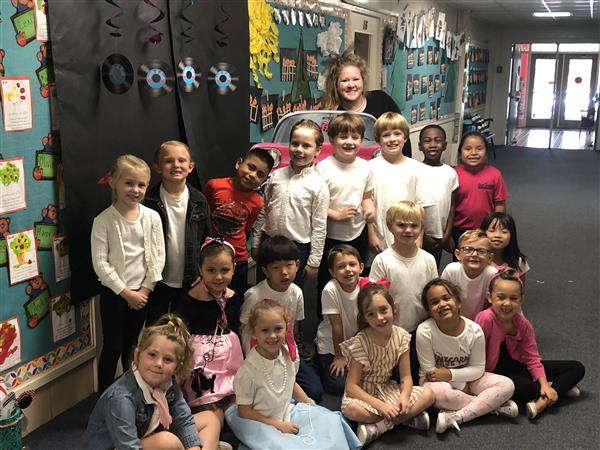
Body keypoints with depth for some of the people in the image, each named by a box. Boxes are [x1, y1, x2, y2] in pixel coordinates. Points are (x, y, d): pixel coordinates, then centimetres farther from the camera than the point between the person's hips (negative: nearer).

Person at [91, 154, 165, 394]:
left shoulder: (152, 217, -4)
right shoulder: (103, 221, -12)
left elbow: (158, 256, -2)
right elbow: (100, 263, -14)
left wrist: (146, 289, -8)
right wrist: (125, 292, -15)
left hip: (143, 292, 3)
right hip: (113, 292, -2)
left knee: (133, 347, 17)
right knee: (112, 348, 6)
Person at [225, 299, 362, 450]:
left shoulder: (289, 354, -5)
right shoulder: (248, 369, -23)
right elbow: (244, 411, -15)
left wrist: (310, 405, 9)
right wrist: (277, 425, -16)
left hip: (287, 412, 6)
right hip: (262, 425, -6)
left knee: (331, 421, -6)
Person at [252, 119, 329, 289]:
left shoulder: (318, 185, -10)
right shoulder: (277, 175, 1)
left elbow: (319, 227, -8)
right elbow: (263, 212, 8)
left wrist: (314, 262, -7)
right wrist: (256, 244, 10)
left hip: (298, 248, -3)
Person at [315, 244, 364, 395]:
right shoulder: (330, 290, -25)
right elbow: (337, 325, -19)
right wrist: (340, 356, -10)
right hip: (331, 344, -3)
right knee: (337, 386, -9)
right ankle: (321, 361, 18)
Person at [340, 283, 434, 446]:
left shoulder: (401, 336, -11)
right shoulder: (360, 342, -22)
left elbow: (406, 377, -7)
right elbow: (351, 385, -21)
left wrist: (404, 396, -28)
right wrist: (380, 405, -30)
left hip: (387, 388, 4)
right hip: (363, 391, -4)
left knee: (428, 394, -16)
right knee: (352, 409, -37)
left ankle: (377, 427, -20)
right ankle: (406, 417, -20)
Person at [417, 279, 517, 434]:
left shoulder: (475, 330, -15)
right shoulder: (425, 331, -23)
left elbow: (478, 369, -8)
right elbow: (430, 371, -17)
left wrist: (450, 374, -22)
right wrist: (462, 387, -17)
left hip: (467, 379, 3)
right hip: (437, 381, -3)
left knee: (507, 385, -16)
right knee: (439, 392, -39)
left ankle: (456, 417, -26)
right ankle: (493, 404, -16)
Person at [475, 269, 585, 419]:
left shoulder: (523, 324, -4)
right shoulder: (486, 319, -24)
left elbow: (532, 358, -2)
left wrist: (544, 385, -14)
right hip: (494, 372, -7)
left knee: (577, 368, 3)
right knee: (524, 387, -41)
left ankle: (542, 402, -15)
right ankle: (561, 387, -9)